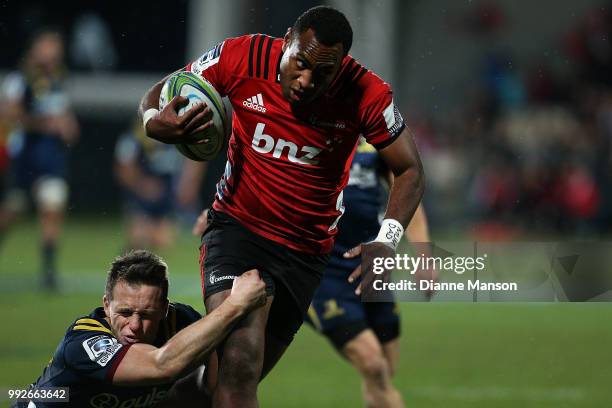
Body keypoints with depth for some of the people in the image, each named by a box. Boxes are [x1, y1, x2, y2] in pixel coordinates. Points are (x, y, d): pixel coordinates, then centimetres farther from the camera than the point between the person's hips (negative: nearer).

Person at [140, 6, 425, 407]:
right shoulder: (242, 58, -15)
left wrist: (386, 241, -21)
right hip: (237, 224, -2)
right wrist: (154, 122, -28)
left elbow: (410, 171, -3)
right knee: (240, 361, -26)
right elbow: (160, 93, -2)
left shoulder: (366, 95, -14)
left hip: (308, 251, 2)